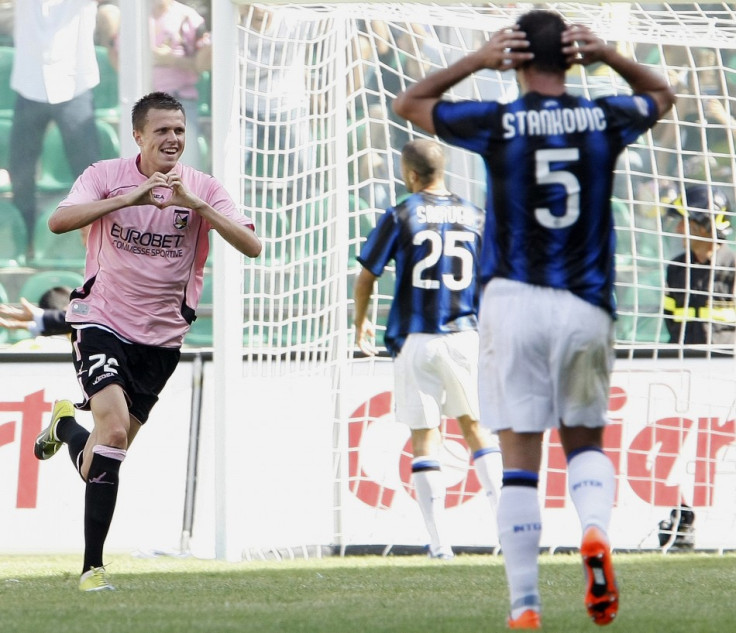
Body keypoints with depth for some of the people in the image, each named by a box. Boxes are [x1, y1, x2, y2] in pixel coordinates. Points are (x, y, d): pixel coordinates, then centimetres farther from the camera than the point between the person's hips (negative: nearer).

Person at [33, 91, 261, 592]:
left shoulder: (203, 188, -4)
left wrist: (194, 204, -29)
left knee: (113, 450, 6)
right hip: (101, 320, -3)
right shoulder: (107, 176, -6)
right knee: (114, 428, -23)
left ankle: (67, 425, 38)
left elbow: (251, 246, -17)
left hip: (161, 337, 3)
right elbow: (59, 221, -23)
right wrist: (131, 197, -33)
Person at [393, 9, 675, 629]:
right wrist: (608, 55, 13)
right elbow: (662, 94, 27)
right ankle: (596, 531, -13)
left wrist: (477, 61, 9)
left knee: (520, 459, 0)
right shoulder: (606, 120, 2)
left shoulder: (497, 123, -3)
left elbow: (408, 103, 14)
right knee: (586, 441, 18)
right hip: (586, 306, 2)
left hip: (514, 301, -2)